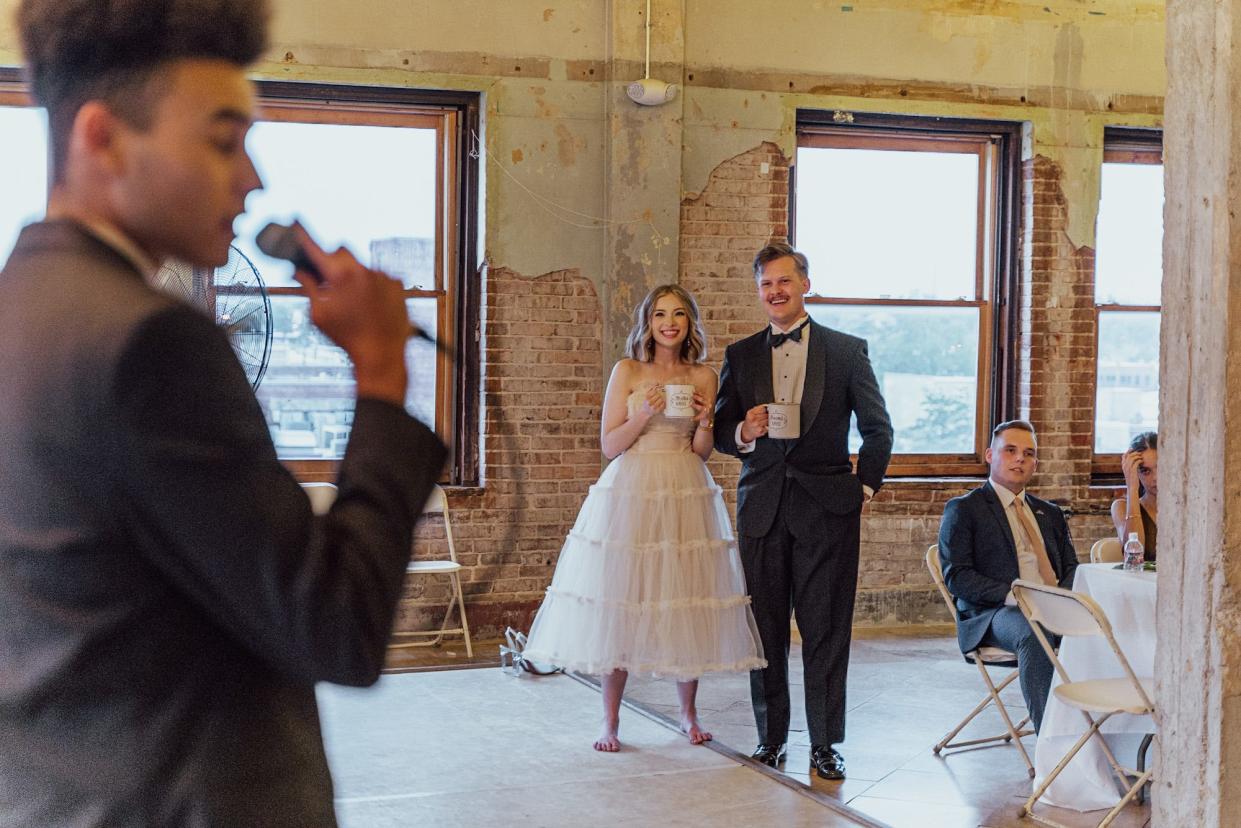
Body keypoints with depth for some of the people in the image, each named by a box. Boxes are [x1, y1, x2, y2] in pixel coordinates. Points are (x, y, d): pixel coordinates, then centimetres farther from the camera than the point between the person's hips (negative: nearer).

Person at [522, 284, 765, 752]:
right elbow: (609, 445, 0)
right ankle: (610, 721, 8)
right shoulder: (628, 371, 2)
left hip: (686, 495, 2)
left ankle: (688, 712, 21)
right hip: (631, 492, -2)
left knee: (689, 603, 3)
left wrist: (705, 422, -9)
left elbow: (702, 453, 10)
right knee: (618, 603, -2)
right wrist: (645, 414, -14)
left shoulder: (703, 377, 8)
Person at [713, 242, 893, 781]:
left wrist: (866, 487, 1)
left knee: (826, 630, 0)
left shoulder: (847, 350, 4)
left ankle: (825, 745, 8)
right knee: (766, 628, 6)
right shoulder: (740, 356, 11)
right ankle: (771, 736, 17)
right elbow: (721, 431, 10)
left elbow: (878, 428, 8)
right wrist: (743, 433, -11)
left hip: (826, 505, -2)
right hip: (762, 507, 2)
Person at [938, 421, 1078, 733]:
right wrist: (1010, 594, -18)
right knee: (1033, 635, -39)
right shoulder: (963, 509, 9)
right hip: (993, 614, -5)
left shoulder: (1050, 513, 27)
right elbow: (957, 576, -2)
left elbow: (1072, 568, 22)